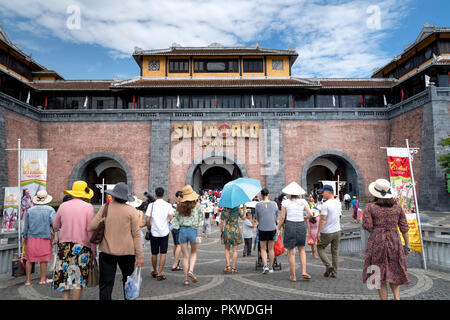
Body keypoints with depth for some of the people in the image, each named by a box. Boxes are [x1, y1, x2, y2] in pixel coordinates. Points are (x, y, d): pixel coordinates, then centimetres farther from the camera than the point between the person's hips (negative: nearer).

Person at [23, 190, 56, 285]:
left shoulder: (30, 210, 3)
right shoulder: (50, 209, -5)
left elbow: (26, 226, 9)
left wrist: (25, 237, 21)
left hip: (31, 237, 2)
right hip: (44, 238, -2)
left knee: (29, 259, 11)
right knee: (43, 259, 8)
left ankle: (28, 280, 16)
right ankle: (43, 279, 15)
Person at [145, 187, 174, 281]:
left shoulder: (151, 205, -3)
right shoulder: (168, 205, -3)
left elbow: (147, 219, -7)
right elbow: (171, 218, -11)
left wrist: (149, 228, 9)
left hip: (154, 232, 1)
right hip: (164, 232, -1)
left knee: (154, 254, 14)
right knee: (163, 253, 4)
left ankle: (154, 272, 30)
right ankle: (159, 273, 1)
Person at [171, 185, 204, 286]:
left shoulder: (179, 206, 2)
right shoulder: (197, 206, -6)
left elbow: (176, 219, 4)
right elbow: (201, 219, -1)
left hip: (182, 230, 2)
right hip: (193, 231, -2)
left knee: (185, 256, 11)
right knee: (193, 253, 21)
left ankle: (186, 279, 13)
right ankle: (190, 271, -1)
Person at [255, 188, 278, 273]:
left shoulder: (258, 205, -7)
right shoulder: (274, 204, -4)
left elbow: (257, 218, 7)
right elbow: (276, 216, 9)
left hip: (262, 229, -1)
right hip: (272, 228, 1)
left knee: (263, 249, 11)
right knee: (271, 249, 12)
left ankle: (265, 266, -3)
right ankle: (271, 267, 19)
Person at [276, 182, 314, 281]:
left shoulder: (285, 202, -3)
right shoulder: (303, 201, 1)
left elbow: (282, 217, -4)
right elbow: (310, 214, -5)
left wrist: (278, 228, 9)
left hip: (290, 226, -2)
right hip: (301, 226, 2)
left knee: (291, 252, 7)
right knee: (302, 250, 20)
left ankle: (293, 276, 12)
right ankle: (304, 272, 9)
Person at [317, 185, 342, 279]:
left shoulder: (326, 204, -19)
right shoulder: (338, 203, 5)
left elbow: (323, 219, -21)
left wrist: (319, 231, -16)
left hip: (327, 232, -7)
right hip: (337, 230, 7)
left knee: (320, 247, 12)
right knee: (335, 251, 13)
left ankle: (328, 266, 1)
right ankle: (334, 273, 18)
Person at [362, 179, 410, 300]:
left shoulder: (370, 207, -7)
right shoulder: (397, 207, 3)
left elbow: (366, 225, -15)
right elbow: (404, 227, 4)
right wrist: (407, 246, 11)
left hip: (376, 242, -3)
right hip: (394, 242, 3)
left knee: (380, 276, 8)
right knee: (393, 273, 19)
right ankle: (396, 296, 2)